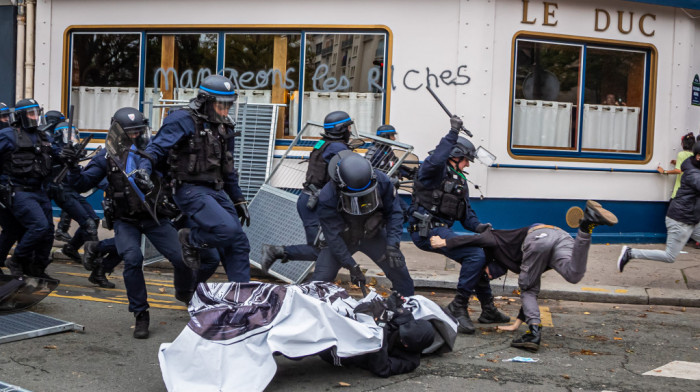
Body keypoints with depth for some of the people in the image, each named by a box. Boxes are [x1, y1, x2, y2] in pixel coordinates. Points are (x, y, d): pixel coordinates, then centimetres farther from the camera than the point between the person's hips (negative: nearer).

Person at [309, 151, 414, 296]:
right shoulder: (327, 198, -34)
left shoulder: (381, 182, -27)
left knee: (398, 267, -4)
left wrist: (392, 245, -26)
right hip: (342, 239, -2)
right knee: (321, 278, -11)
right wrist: (351, 266, -28)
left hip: (372, 235, 2)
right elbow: (333, 236, -27)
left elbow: (394, 213, -15)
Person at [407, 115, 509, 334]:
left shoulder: (460, 181, 24)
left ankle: (488, 310, 29)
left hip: (441, 231, 10)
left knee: (477, 256, 17)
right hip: (426, 230, -10)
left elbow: (466, 213, 20)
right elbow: (435, 161, -31)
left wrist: (477, 226, 0)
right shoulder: (436, 171, -4)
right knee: (476, 255, -21)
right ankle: (458, 307, -14)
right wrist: (452, 134, -28)